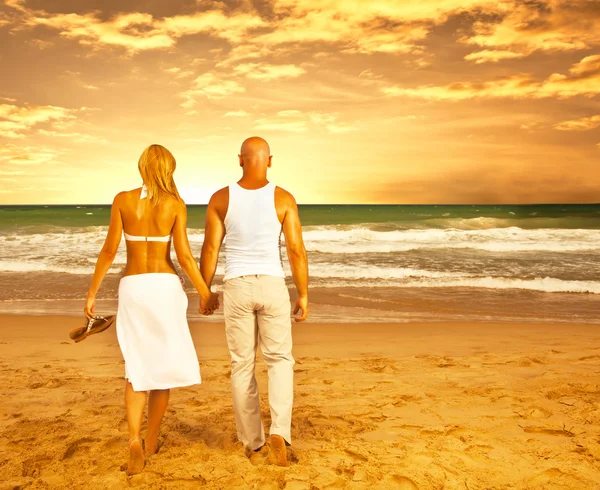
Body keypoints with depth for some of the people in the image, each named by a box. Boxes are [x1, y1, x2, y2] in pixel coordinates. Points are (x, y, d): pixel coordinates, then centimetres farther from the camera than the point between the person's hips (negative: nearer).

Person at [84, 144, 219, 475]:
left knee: (137, 367, 7)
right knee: (163, 363, 14)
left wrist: (92, 293, 7)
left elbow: (109, 251, 0)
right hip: (165, 286, -1)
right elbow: (184, 256, -7)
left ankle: (135, 443, -10)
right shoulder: (175, 204, -2)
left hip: (132, 288, 1)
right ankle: (151, 440, 23)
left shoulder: (122, 199, 0)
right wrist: (205, 293, 3)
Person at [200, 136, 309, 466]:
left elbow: (210, 249, -3)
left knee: (242, 365, 14)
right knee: (280, 361, 11)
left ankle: (251, 439, 23)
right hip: (272, 287, -1)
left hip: (237, 288, 1)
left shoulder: (220, 198, -3)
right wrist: (304, 294, 3)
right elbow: (297, 251, -7)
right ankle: (279, 432, -8)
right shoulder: (283, 198, -6)